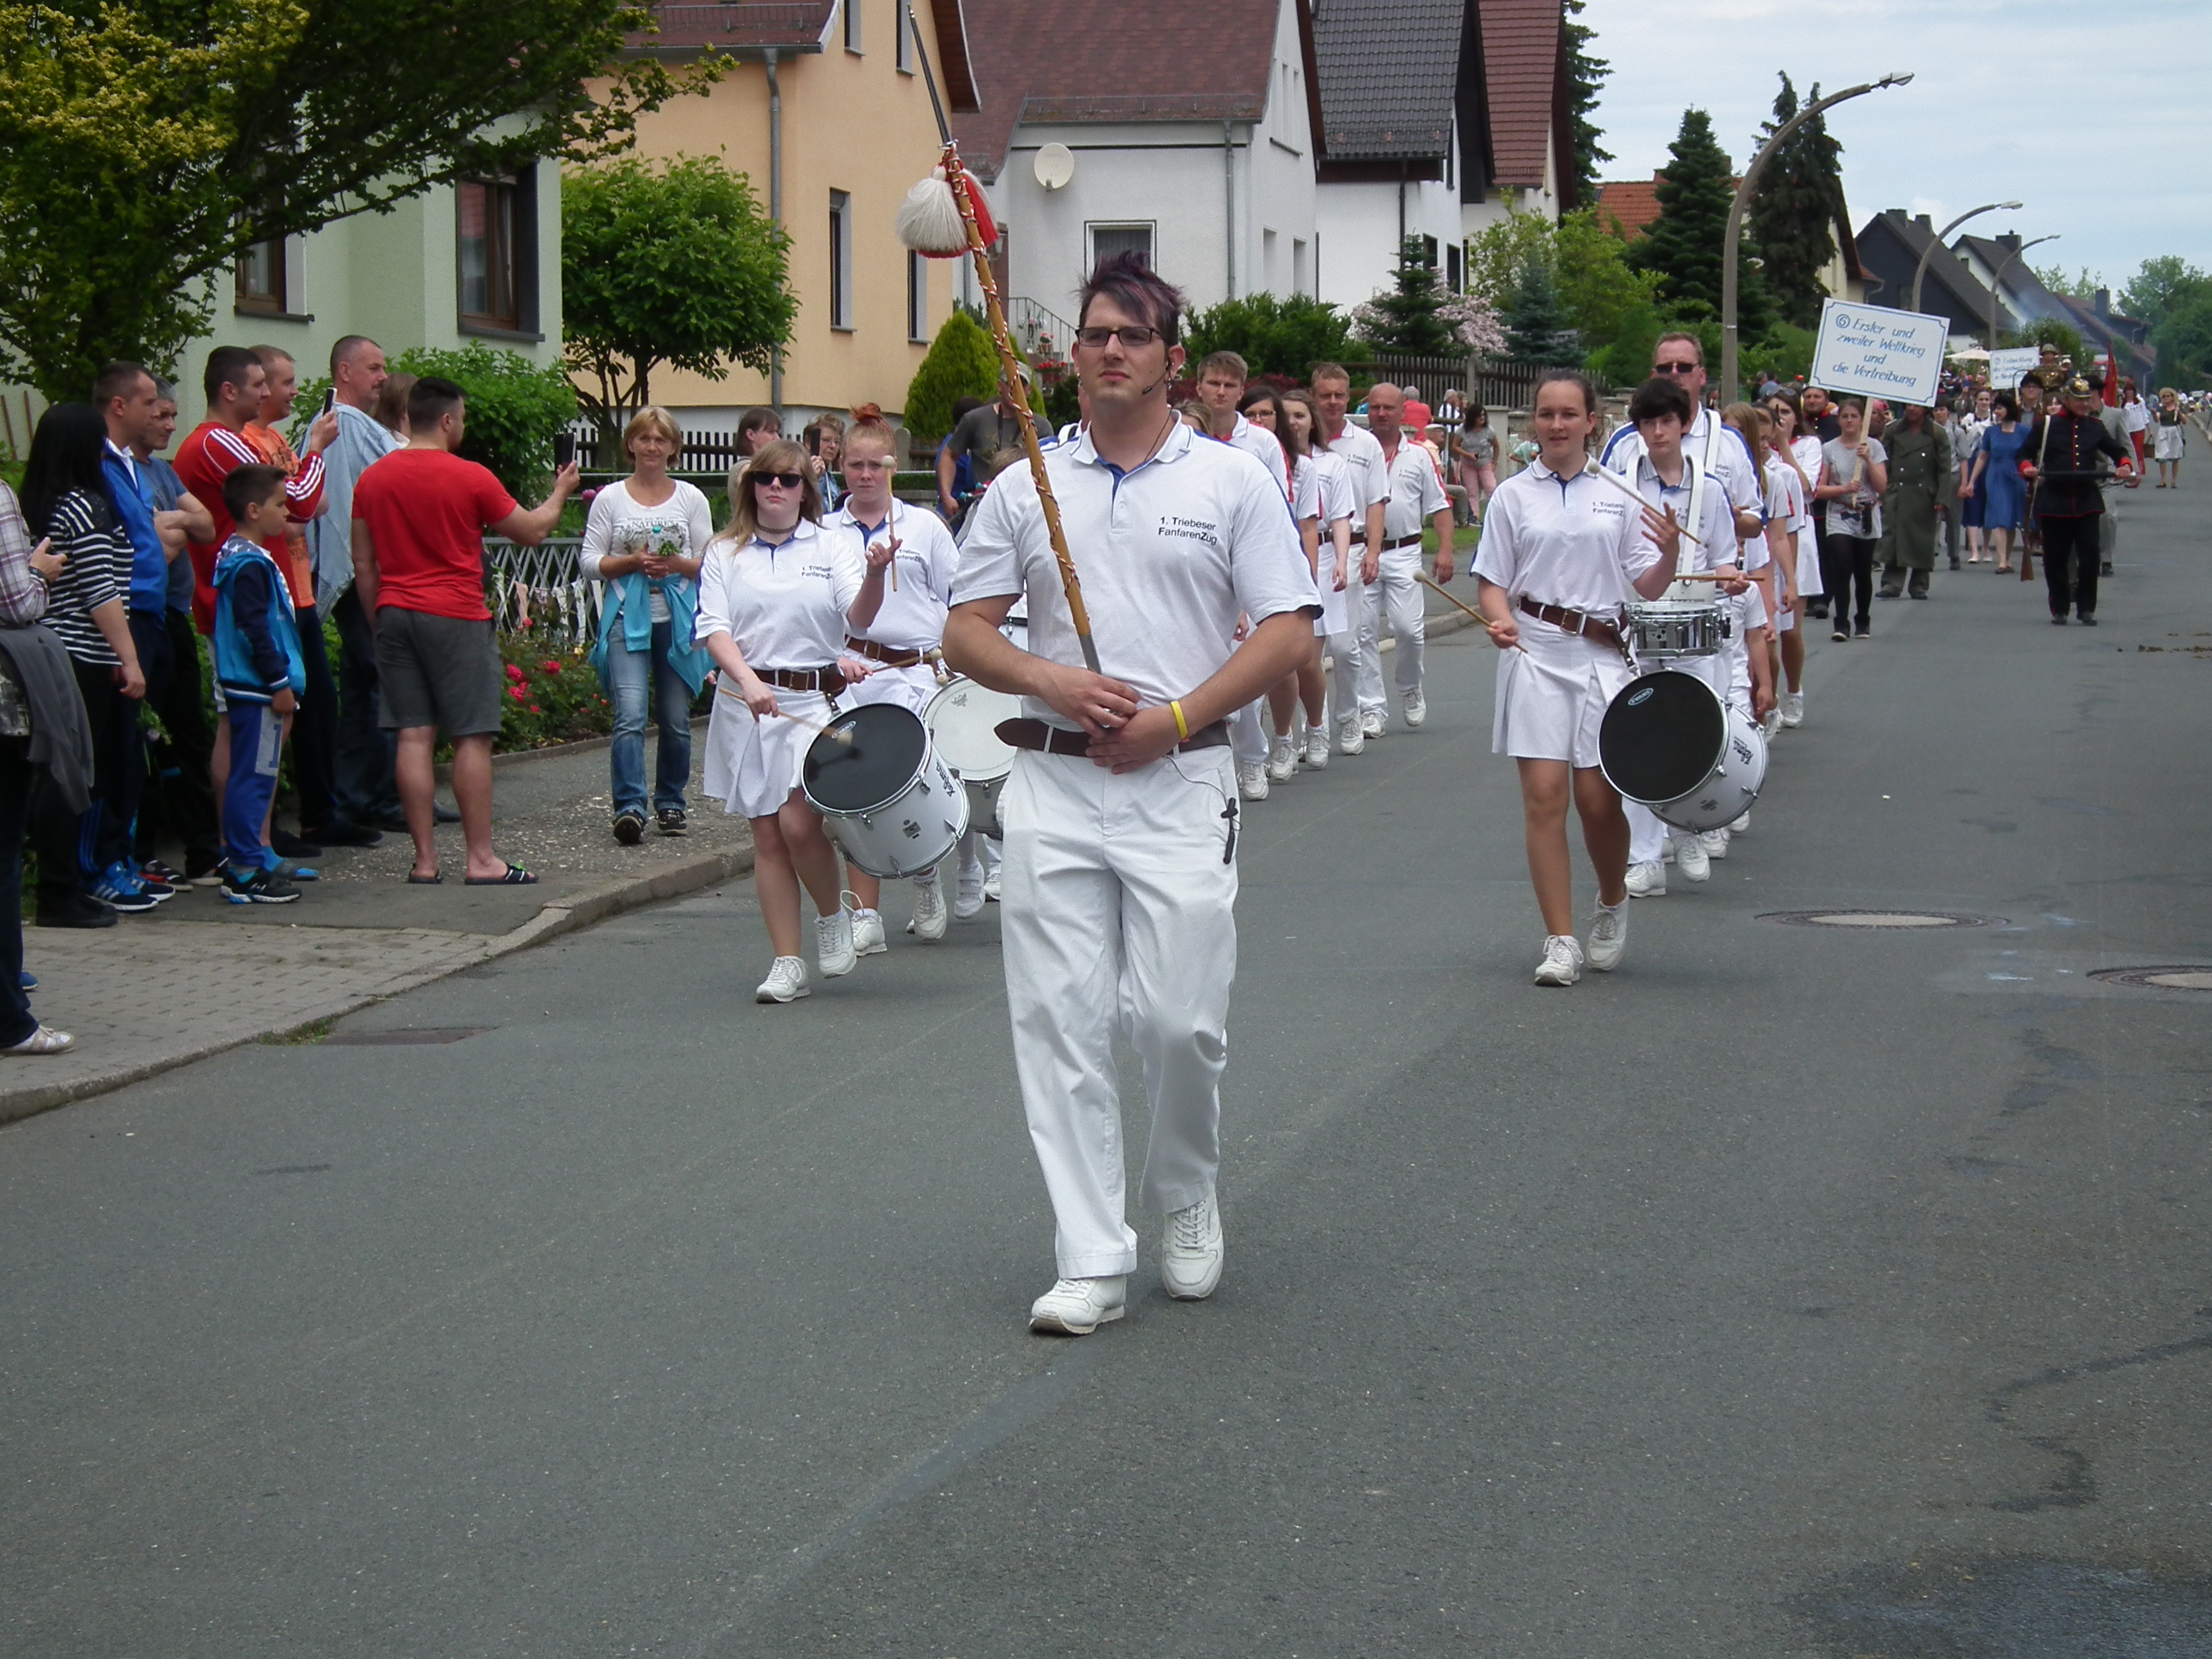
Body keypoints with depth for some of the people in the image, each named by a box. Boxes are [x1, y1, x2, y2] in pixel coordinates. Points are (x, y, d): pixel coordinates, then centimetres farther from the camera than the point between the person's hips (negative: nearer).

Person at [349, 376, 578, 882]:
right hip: (457, 617, -5)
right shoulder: (471, 479, -8)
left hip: (396, 613, 5)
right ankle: (481, 859, -1)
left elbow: (363, 564, 11)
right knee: (471, 738, -1)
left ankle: (425, 860, 3)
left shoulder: (372, 480, 6)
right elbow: (531, 531, 4)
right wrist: (560, 494, 23)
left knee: (414, 736, 4)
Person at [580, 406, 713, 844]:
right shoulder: (610, 499, 7)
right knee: (631, 716, -15)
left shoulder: (691, 498, 10)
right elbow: (588, 562, 5)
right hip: (627, 619, -2)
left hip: (679, 621, 2)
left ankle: (670, 804, 20)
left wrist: (677, 565, -11)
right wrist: (631, 562, -11)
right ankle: (629, 807, -21)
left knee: (676, 720, 6)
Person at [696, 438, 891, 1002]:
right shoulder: (726, 554, 8)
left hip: (815, 698, -2)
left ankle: (832, 915, 11)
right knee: (767, 834, 3)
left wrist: (874, 575, -30)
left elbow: (859, 617, -9)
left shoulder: (831, 550, 6)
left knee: (798, 821, -17)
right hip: (746, 701, 2)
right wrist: (749, 682, -18)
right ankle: (787, 964, 8)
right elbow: (714, 629, -1)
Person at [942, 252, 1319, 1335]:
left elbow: (1288, 632, 0)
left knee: (1183, 1021, -5)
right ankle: (1092, 1260, 2)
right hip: (1053, 786, 2)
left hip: (1181, 780, -2)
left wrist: (1175, 718, -10)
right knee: (1060, 1024, -3)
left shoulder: (1231, 482, 5)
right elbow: (966, 633, 11)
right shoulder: (1025, 489, 12)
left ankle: (1188, 1204, 23)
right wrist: (1048, 680, -9)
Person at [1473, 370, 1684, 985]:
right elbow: (1492, 582, 6)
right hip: (1534, 653, -1)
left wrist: (1670, 554, -13)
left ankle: (1612, 905, 28)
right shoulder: (1513, 496, 6)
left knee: (1598, 797, -1)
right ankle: (1559, 941, -1)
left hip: (1603, 654, 1)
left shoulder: (1618, 496, 8)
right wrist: (1500, 620, -15)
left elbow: (1646, 589, 8)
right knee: (1544, 794, -6)